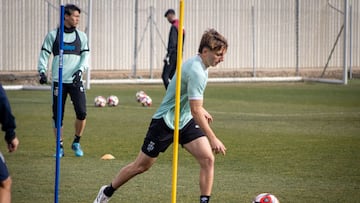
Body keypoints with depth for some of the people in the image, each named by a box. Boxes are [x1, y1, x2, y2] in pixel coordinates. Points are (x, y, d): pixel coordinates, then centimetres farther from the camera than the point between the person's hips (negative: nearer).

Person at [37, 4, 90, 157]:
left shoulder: (81, 36, 10)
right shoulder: (52, 35, 4)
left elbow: (85, 56, 5)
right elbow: (44, 54, 3)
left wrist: (80, 70, -13)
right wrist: (42, 71, -12)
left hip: (75, 81, 1)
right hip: (58, 81, -1)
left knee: (81, 112, -11)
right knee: (57, 115, 1)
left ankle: (76, 143, 10)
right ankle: (60, 147, 14)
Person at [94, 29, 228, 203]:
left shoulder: (199, 64, 1)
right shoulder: (196, 71, -28)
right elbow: (196, 112, -31)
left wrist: (201, 110, 26)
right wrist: (213, 139, -29)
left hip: (185, 121, 8)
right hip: (165, 122, -8)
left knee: (207, 159, -12)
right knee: (141, 166, 6)